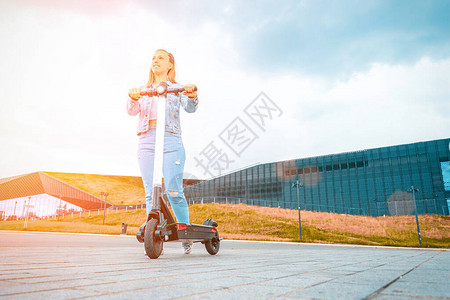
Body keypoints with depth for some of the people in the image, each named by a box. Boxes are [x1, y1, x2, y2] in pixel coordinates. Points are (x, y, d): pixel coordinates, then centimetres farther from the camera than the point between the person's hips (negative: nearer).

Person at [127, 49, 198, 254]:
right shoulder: (144, 91, 22)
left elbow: (190, 108, -3)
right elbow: (132, 111, 6)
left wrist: (192, 95, -25)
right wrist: (133, 98, -16)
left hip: (171, 140, -3)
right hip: (147, 142, 3)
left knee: (173, 191, -9)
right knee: (151, 192, -3)